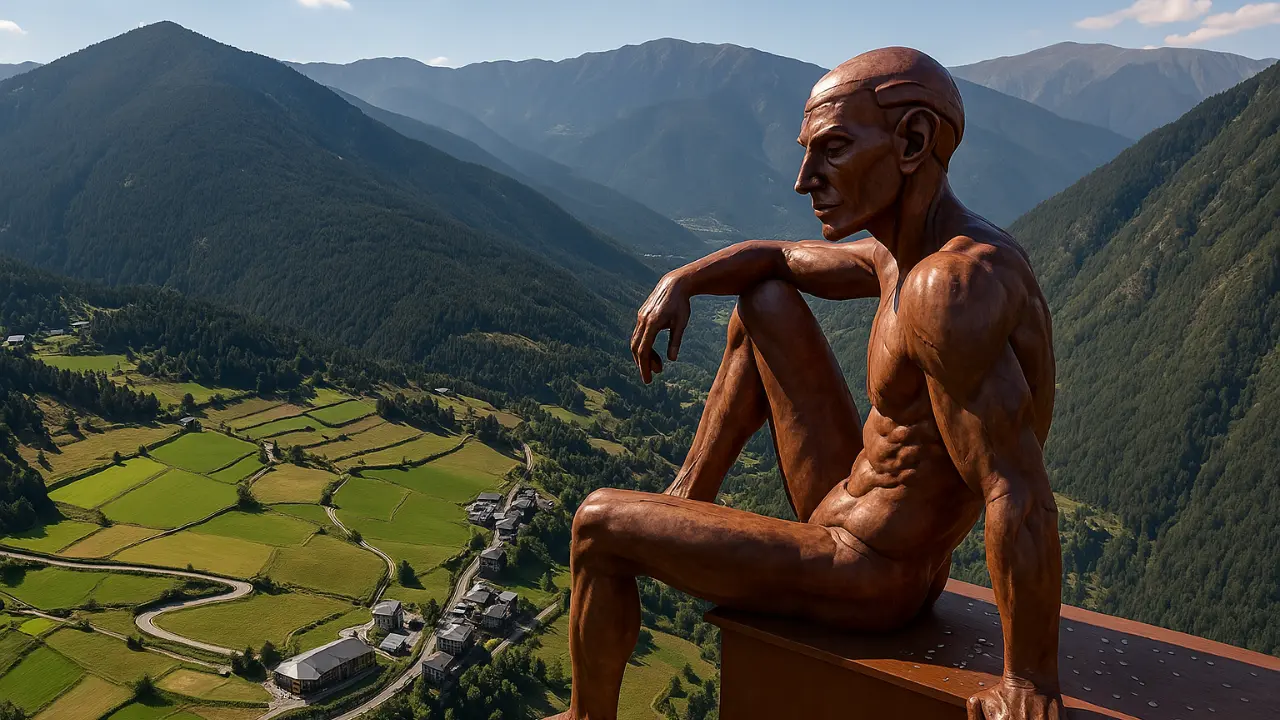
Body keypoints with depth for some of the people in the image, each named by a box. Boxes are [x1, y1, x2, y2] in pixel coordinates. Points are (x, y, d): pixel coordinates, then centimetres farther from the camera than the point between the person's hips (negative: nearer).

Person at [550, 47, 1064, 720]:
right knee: (764, 301, 14)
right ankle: (690, 498, 20)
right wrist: (681, 280, -3)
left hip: (864, 579, -9)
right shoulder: (901, 250, 1)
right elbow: (774, 256, 16)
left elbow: (1022, 500, -33)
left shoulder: (953, 284, -30)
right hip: (858, 515, 9)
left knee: (596, 523, -2)